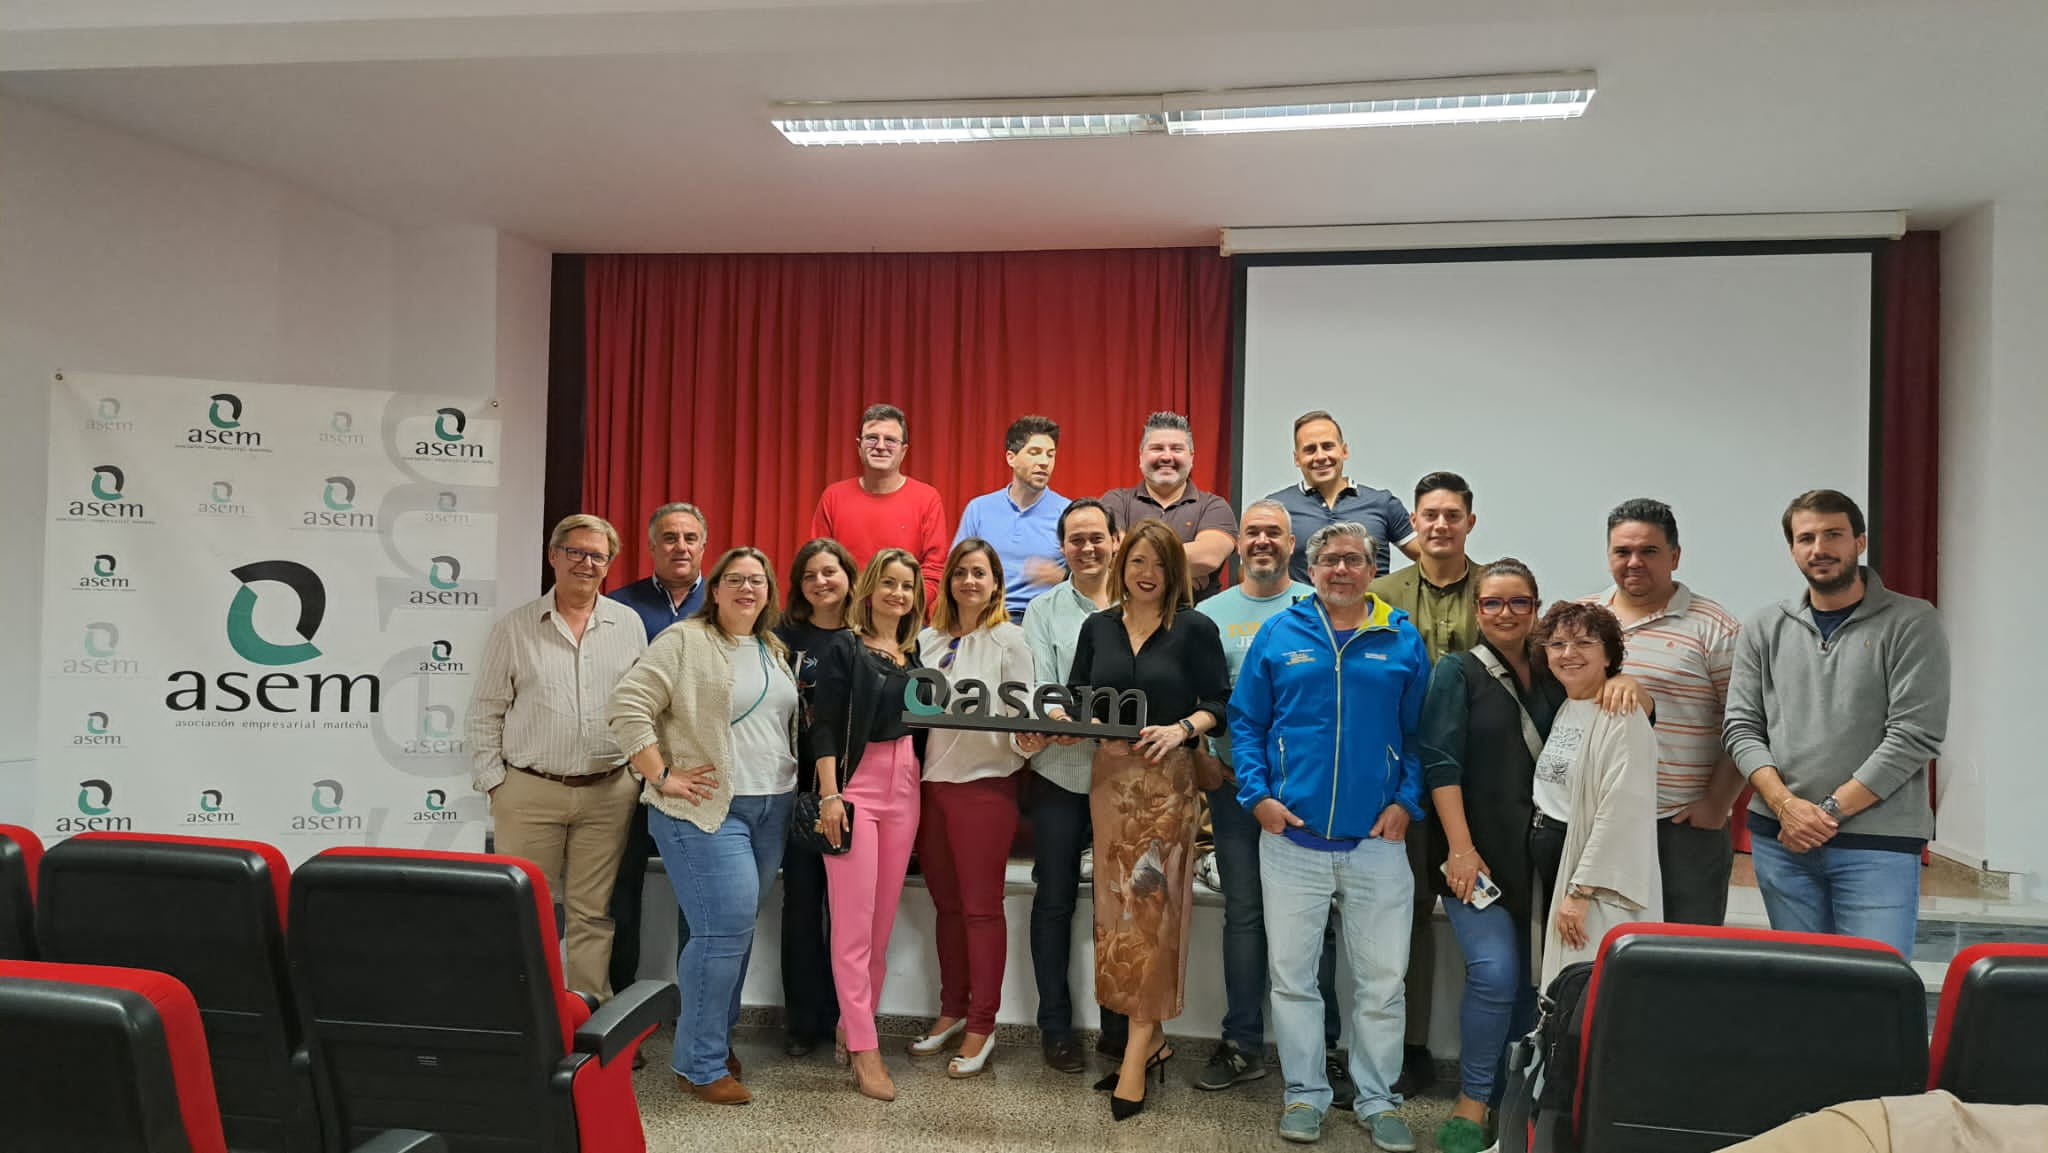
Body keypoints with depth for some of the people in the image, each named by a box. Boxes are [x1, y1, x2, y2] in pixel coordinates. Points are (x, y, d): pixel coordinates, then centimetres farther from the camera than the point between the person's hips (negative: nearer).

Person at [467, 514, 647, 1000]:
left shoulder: (628, 625, 8)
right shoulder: (515, 626, 4)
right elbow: (486, 711, 5)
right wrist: (493, 780, 0)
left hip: (608, 793, 1)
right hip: (529, 791, -1)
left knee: (592, 911, 5)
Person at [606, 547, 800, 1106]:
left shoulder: (775, 651, 15)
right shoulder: (684, 640, -7)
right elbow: (626, 706, -14)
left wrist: (809, 793, 12)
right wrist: (662, 776, -14)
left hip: (771, 809, 7)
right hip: (705, 808, -7)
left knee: (737, 928, 12)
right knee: (727, 926, -11)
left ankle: (716, 1037, 28)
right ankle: (700, 1064, 3)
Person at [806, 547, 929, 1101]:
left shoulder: (914, 653, 13)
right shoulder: (845, 648, -3)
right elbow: (825, 725, -8)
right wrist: (830, 795, -15)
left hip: (904, 786, 6)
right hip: (856, 783, -6)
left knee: (884, 920, 8)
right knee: (854, 922, -4)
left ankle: (852, 1028, 21)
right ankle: (863, 1050, 1)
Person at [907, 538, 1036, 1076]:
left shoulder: (1008, 639, -3)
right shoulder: (928, 640, 10)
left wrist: (1027, 739, -25)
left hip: (985, 784, -5)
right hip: (932, 780, 5)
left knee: (981, 906, 2)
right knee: (946, 903, 13)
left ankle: (981, 1026, 11)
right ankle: (952, 1011, 26)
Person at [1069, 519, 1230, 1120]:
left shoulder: (1195, 629, -1)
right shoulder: (1097, 627, 10)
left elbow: (1218, 704, -3)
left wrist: (1181, 728, -19)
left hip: (1168, 778, -4)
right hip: (1108, 776, 4)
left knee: (1150, 904, -6)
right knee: (1116, 904, 7)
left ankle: (1136, 1051, 0)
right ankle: (1149, 1039, 19)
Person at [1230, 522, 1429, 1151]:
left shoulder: (1403, 640, 4)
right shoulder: (1278, 635, 3)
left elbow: (1421, 734, 7)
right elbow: (1245, 721, 5)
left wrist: (1406, 802, -4)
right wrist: (1257, 795, -5)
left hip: (1376, 840, 0)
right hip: (1291, 838, 0)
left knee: (1382, 981, 7)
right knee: (1291, 975, 8)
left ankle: (1378, 1100, 24)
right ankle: (1305, 1093, 24)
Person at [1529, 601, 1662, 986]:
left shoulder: (1622, 718, -13)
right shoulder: (1563, 710, 14)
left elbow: (1621, 812, -19)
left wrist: (1581, 891, -20)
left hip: (1598, 890, -8)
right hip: (1550, 867, 8)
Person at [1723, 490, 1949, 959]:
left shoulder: (1912, 624, -2)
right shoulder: (1765, 630, 9)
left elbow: (1916, 735, -9)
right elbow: (1742, 728, 6)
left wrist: (1830, 810, -11)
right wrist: (1785, 805, -10)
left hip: (1877, 844, -3)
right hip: (1781, 840, 3)